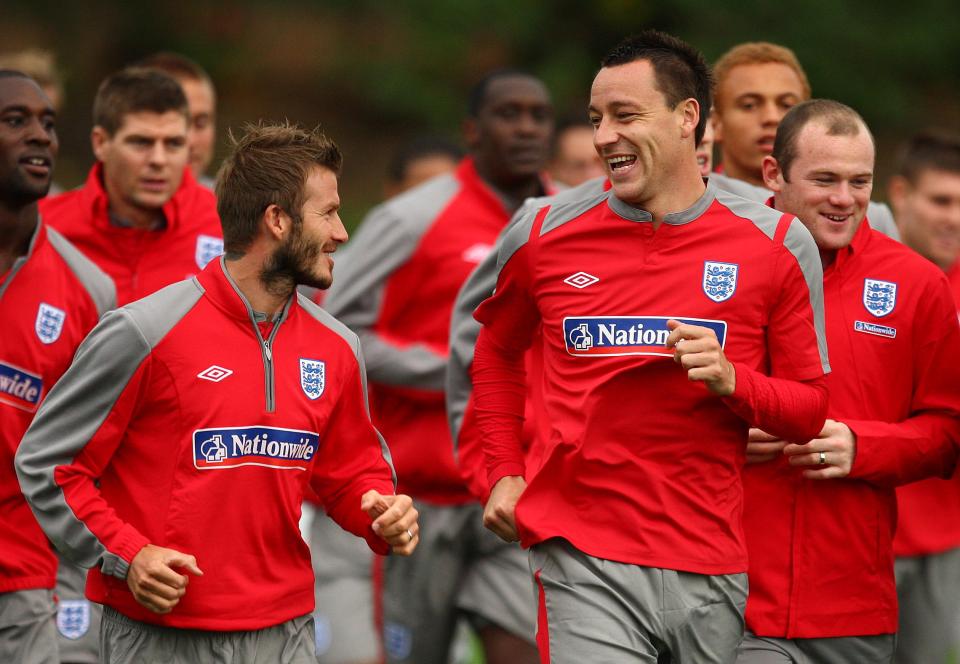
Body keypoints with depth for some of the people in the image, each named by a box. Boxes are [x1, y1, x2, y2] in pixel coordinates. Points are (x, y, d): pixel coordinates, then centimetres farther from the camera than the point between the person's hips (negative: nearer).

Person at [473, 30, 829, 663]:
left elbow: (811, 407, 6)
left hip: (713, 571, 1)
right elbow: (497, 352, 23)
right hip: (585, 562, -1)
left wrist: (731, 379, -13)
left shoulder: (777, 245, 1)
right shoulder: (545, 237, 4)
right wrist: (504, 472, 14)